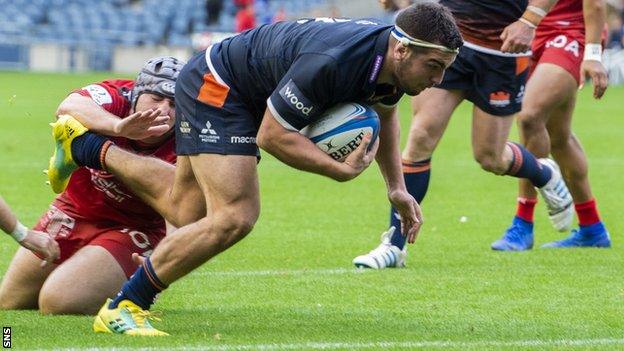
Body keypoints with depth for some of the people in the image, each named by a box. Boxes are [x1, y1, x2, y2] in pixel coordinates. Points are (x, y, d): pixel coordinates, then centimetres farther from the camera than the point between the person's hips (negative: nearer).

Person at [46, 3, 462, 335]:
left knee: (188, 214, 21)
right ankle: (122, 309, -11)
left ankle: (86, 147, 41)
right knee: (235, 218, -21)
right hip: (215, 89, -9)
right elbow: (271, 135, -30)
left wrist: (397, 186, 9)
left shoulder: (393, 61, -12)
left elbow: (384, 112, 14)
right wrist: (341, 170, -31)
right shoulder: (331, 62, -39)